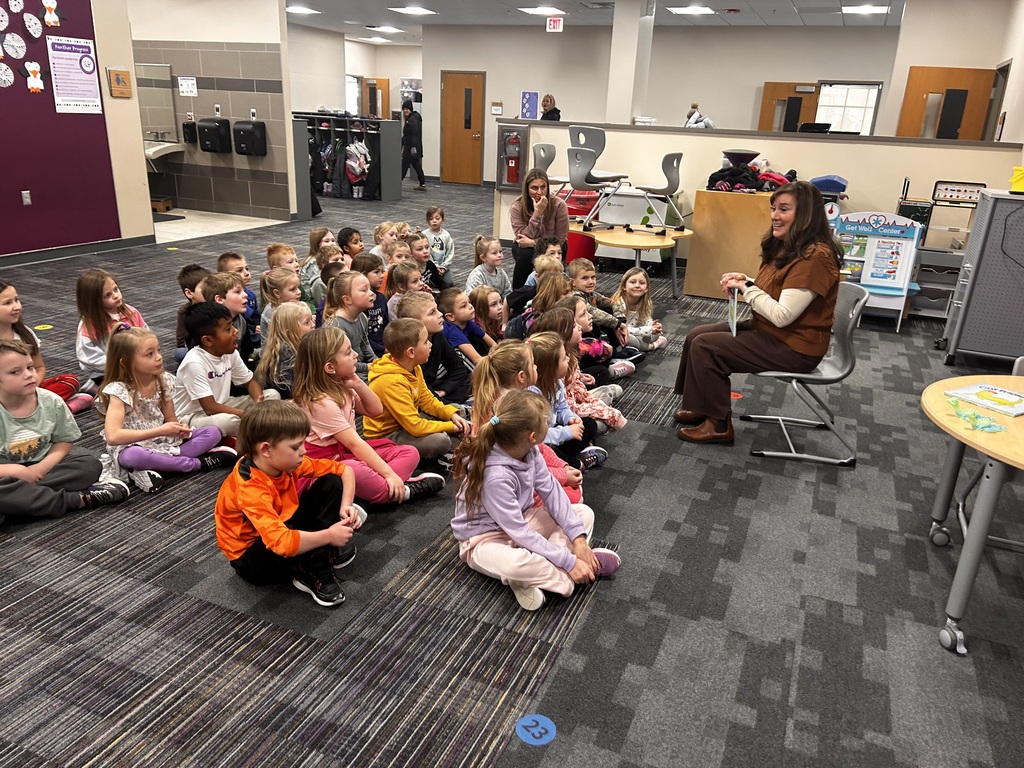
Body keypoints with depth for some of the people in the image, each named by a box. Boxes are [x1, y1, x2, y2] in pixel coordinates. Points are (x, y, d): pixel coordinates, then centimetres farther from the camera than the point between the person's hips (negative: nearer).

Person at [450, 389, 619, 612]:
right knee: (515, 564, -42)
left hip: (520, 520, 9)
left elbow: (552, 492, -8)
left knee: (584, 513, 3)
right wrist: (569, 561, -28)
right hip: (485, 539, -8)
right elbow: (520, 533, -30)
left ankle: (536, 573, -15)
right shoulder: (495, 476, -34)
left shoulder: (529, 451, -11)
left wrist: (578, 539, -16)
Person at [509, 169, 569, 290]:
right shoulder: (517, 207, -18)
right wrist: (537, 213, -34)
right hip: (525, 248, 0)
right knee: (525, 255, -33)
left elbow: (560, 238, -16)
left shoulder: (558, 204, -20)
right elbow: (523, 238, -24)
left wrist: (534, 242, -28)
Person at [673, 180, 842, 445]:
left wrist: (746, 288, -16)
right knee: (696, 335, 4)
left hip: (794, 346, -10)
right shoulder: (787, 246, 6)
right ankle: (700, 407, 17)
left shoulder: (815, 256, -25)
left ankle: (719, 424, 0)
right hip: (768, 330, 10)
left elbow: (782, 315, -28)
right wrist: (745, 282, -2)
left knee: (704, 346, -14)